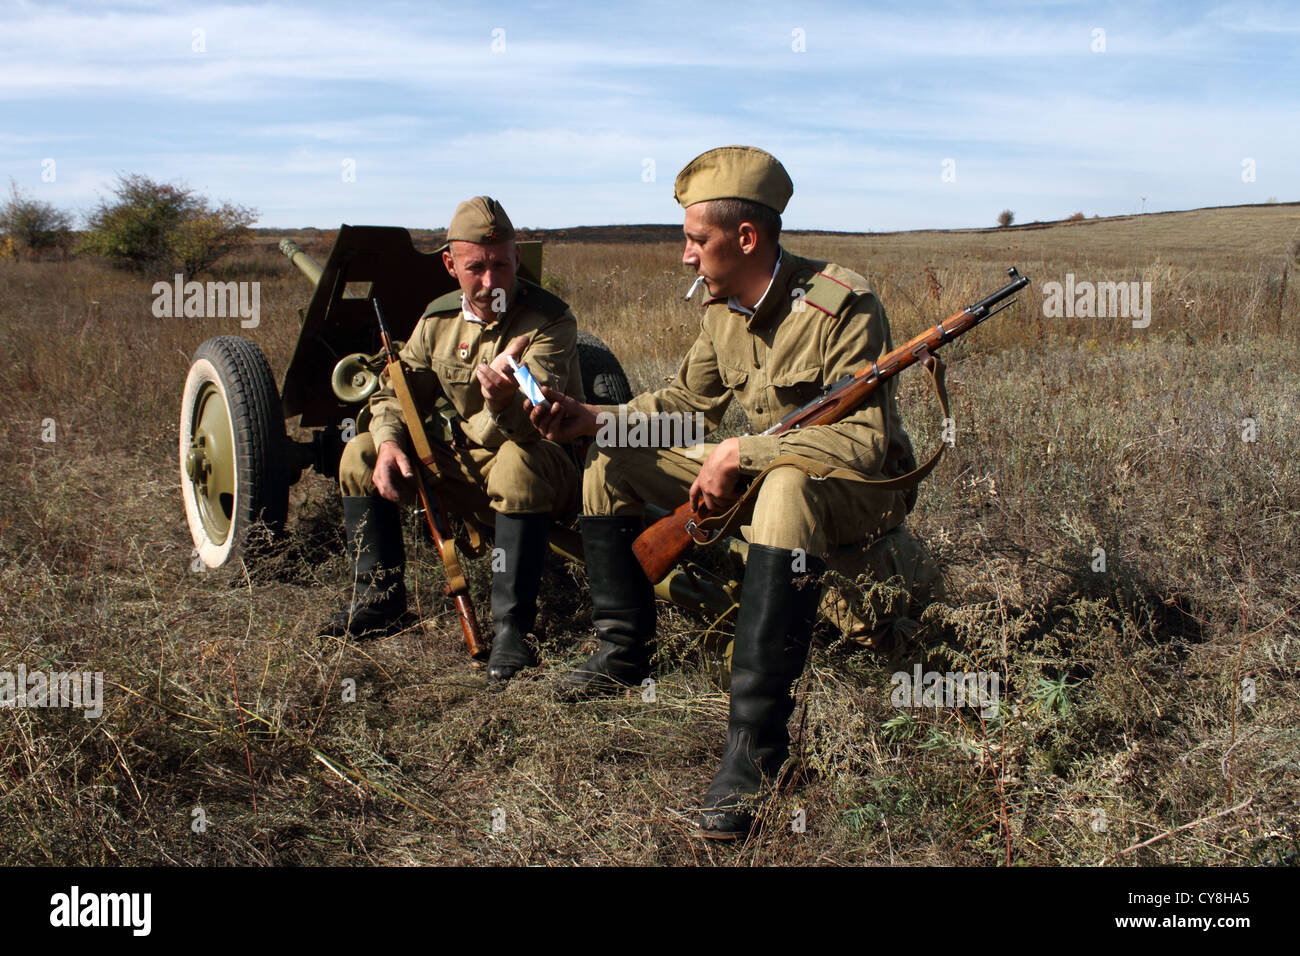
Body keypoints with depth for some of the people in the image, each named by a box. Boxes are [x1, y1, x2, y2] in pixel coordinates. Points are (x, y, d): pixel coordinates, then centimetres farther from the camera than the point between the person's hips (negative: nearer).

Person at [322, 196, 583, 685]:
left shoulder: (550, 321, -18)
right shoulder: (439, 317, 1)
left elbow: (534, 422, -31)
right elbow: (397, 390, 8)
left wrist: (502, 402, -55)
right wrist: (388, 440, -14)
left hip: (548, 465, -6)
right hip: (466, 461, 6)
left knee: (517, 463, -41)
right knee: (360, 454, -4)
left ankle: (511, 626, -32)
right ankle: (380, 598, 6)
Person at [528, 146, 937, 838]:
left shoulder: (841, 308, -24)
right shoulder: (723, 307, 1)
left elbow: (866, 441, -29)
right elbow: (688, 402, 11)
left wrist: (740, 453, -31)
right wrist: (590, 417, -3)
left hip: (859, 490, -8)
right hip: (758, 470, 8)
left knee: (786, 491, -44)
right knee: (613, 462, 3)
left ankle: (754, 752, -41)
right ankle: (623, 652, 12)